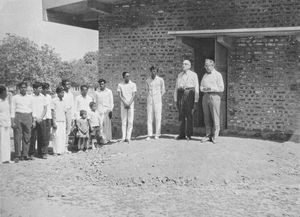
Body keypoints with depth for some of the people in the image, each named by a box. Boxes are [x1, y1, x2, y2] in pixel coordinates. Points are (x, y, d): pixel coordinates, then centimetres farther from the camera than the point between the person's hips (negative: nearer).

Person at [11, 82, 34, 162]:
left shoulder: (30, 97, 13)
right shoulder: (15, 97, 5)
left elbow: (32, 110, 14)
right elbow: (12, 110, 2)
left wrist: (33, 121, 10)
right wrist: (12, 122, -5)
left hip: (28, 118, 3)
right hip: (18, 117, -3)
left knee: (27, 137, 2)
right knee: (17, 137, -5)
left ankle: (25, 155, 8)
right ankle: (17, 156, 0)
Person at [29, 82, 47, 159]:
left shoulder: (43, 97, 8)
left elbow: (45, 108, 8)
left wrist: (41, 118, -3)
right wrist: (34, 118, -7)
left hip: (41, 120, 3)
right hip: (33, 120, -3)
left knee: (41, 137, 5)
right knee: (33, 137, -4)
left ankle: (41, 153, 13)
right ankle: (31, 154, 4)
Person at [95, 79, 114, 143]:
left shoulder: (109, 91, 6)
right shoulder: (97, 93, 13)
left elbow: (111, 102, 4)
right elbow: (96, 102, 15)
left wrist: (111, 110, -5)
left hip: (107, 109, -2)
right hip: (99, 110, 2)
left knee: (107, 124, -1)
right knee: (100, 124, -9)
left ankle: (108, 138, 9)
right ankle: (103, 139, -7)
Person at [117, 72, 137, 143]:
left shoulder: (133, 84, 5)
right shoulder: (120, 85, 7)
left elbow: (133, 95, -1)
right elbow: (120, 95, 0)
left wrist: (129, 104, -13)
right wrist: (125, 103, -13)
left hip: (131, 105, 0)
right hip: (123, 105, 0)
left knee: (130, 121, -4)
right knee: (124, 121, 0)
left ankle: (128, 137, -2)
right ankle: (123, 137, 0)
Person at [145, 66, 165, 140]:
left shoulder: (160, 80, 1)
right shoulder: (147, 80, 8)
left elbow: (163, 91, 9)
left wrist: (158, 98, 8)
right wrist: (149, 98, 10)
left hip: (157, 101, -2)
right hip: (149, 101, 2)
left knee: (158, 117, -2)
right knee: (149, 118, -1)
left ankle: (157, 134, 4)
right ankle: (149, 135, 1)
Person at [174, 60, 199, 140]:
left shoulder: (193, 75, 4)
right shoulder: (179, 75, 16)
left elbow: (196, 88, -1)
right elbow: (176, 87, 16)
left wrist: (196, 101, -8)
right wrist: (175, 99, 8)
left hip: (189, 94, -4)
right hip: (181, 94, 4)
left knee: (189, 115, -5)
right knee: (181, 115, 4)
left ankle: (189, 134, 1)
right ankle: (182, 134, 8)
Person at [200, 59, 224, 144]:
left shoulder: (218, 75, 1)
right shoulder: (205, 75, 18)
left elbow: (221, 88, -4)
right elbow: (201, 86, 20)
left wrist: (212, 88, -17)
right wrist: (203, 88, -3)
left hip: (214, 96, -5)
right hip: (205, 96, 5)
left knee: (215, 117, -4)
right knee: (207, 117, 4)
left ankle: (215, 136, -1)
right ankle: (208, 135, 9)